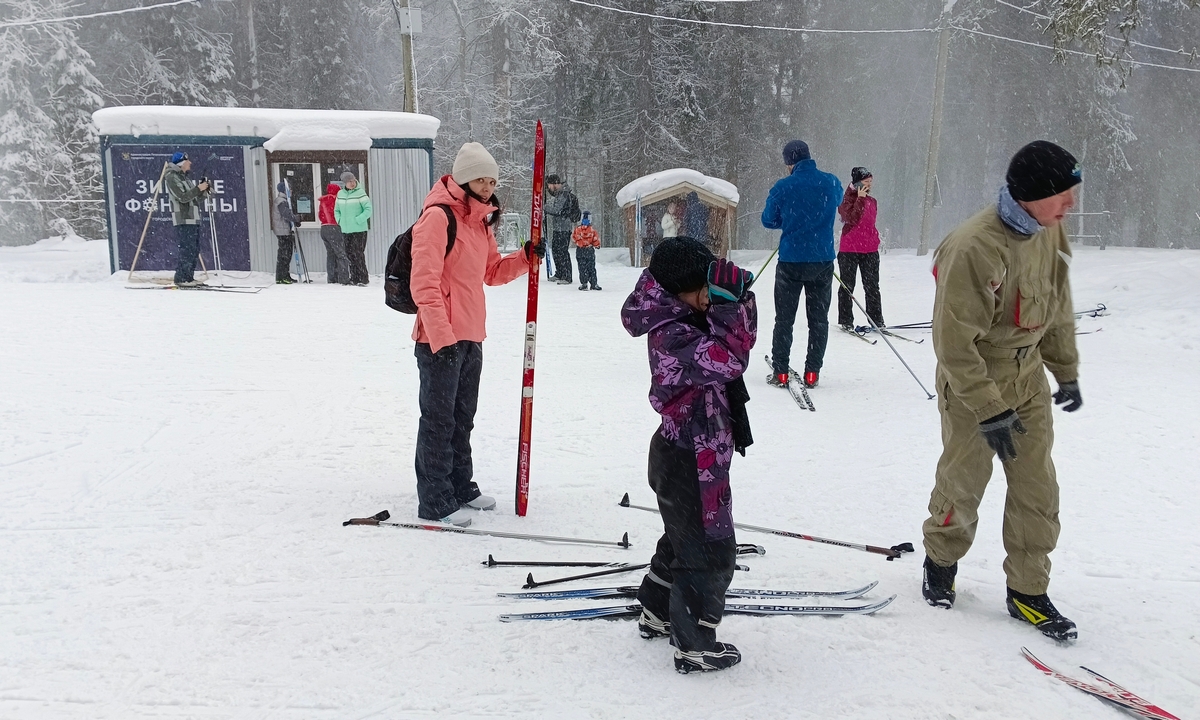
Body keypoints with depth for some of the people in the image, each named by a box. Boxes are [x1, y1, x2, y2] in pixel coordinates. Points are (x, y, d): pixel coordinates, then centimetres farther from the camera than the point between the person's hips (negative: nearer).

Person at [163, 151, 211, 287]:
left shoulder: (185, 177, 22)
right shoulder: (172, 177, -7)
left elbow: (196, 198, 23)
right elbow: (183, 197, -17)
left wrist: (203, 191, 5)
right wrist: (198, 188, -14)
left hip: (193, 220, 9)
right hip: (183, 221, -9)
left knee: (194, 250, 9)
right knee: (187, 250, -12)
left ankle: (189, 278, 14)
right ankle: (181, 279, -7)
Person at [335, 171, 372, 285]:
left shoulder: (360, 193, -7)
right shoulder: (340, 194, 9)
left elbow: (368, 209, -11)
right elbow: (336, 210, 20)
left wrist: (357, 220, -15)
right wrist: (339, 220, 4)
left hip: (359, 230, -6)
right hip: (345, 230, 6)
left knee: (358, 254, -7)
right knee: (349, 254, 9)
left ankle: (363, 278, -1)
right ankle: (354, 278, 18)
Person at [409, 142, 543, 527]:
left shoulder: (481, 220, 14)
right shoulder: (438, 217, -14)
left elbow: (493, 272, 22)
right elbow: (424, 283, -19)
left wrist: (525, 258, 3)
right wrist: (442, 336, -23)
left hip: (470, 337, 9)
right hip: (440, 339, -9)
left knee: (462, 417, 18)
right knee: (439, 419, -2)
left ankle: (460, 486, 31)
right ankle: (434, 501, 7)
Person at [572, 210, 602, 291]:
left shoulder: (577, 229, -8)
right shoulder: (592, 230, -11)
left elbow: (573, 238, 5)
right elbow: (596, 241, -7)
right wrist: (597, 245, 14)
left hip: (580, 251, 0)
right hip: (590, 251, 0)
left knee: (582, 268, 6)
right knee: (591, 268, 8)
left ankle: (584, 284, 1)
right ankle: (594, 284, 9)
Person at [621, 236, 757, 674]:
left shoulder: (690, 322, 4)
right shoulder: (672, 335, -26)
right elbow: (728, 360, -37)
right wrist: (734, 302, -34)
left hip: (696, 454, 10)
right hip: (689, 462, -10)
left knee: (685, 538, 26)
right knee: (711, 552, 1)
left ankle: (657, 614, 43)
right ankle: (695, 646, 14)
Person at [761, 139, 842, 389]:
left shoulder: (783, 187, -10)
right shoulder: (831, 183, -1)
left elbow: (768, 221, 2)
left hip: (791, 261, -2)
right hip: (823, 261, 2)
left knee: (784, 319, 9)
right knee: (819, 319, 11)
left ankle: (780, 372, 9)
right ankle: (812, 373, 10)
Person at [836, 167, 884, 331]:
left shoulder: (872, 201, 13)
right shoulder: (847, 199, -6)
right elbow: (852, 220, -21)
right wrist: (860, 199, -19)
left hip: (870, 250, 5)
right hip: (849, 249, -5)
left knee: (872, 286, 5)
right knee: (847, 286, 2)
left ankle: (876, 319, 9)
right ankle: (846, 321, 7)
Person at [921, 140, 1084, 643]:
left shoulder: (1051, 232, -3)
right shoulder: (974, 248, -28)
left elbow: (1058, 307, 12)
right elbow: (954, 342, -25)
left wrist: (1066, 371, 17)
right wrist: (989, 411, -23)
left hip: (1028, 378, 7)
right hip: (973, 381, -6)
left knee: (1037, 488, 7)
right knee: (963, 481, 9)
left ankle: (1028, 591, 20)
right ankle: (941, 561, 35)